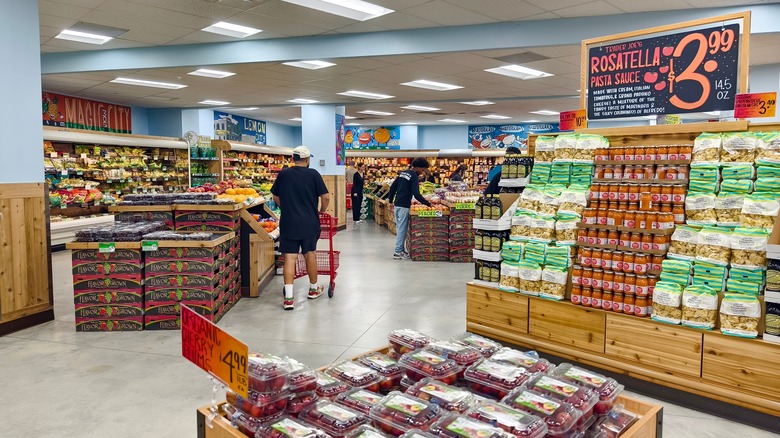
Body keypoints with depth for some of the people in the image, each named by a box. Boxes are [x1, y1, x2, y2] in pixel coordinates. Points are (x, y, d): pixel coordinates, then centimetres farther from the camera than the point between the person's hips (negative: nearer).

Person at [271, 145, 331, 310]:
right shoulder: (313, 174, -5)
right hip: (309, 222, -1)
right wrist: (322, 211, 12)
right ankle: (314, 288, 32)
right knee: (310, 254, 15)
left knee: (289, 257, 0)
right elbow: (325, 197, -6)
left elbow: (276, 197, 11)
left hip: (288, 222, 1)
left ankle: (288, 297, -7)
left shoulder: (283, 174, 1)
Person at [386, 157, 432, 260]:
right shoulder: (414, 176, -11)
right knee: (402, 228, -2)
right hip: (404, 206, -8)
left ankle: (400, 250, 21)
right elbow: (416, 194, -20)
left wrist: (390, 200, 21)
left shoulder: (403, 173, 14)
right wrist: (428, 203, -16)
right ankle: (398, 252, 1)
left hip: (396, 205, 8)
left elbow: (392, 187, 16)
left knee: (399, 228, 14)